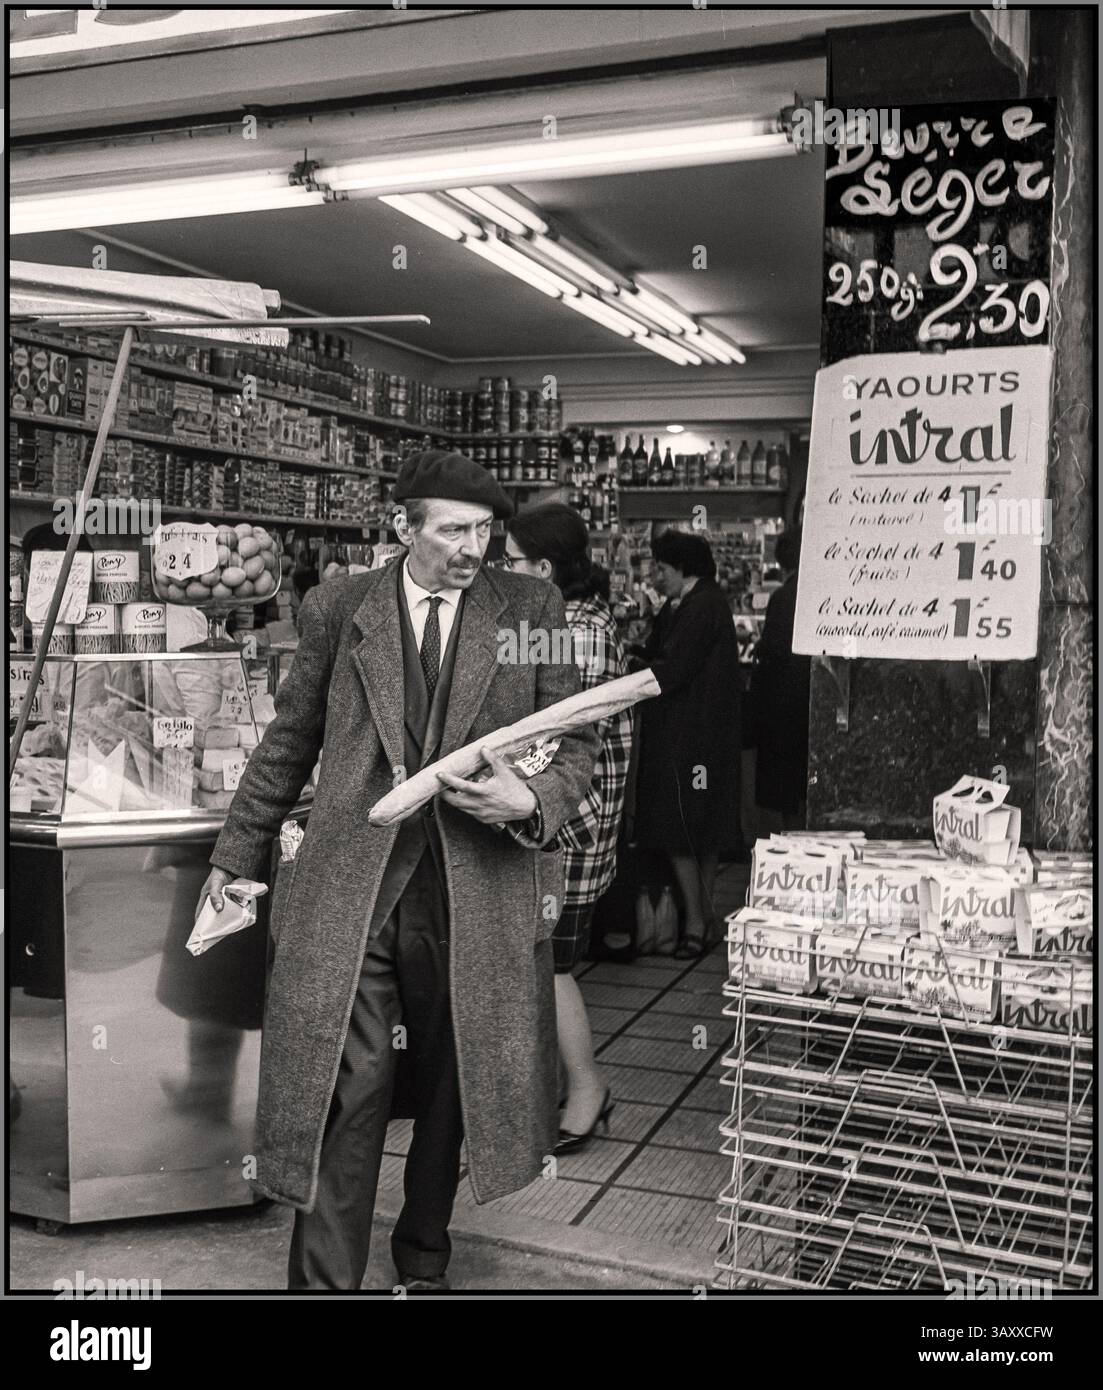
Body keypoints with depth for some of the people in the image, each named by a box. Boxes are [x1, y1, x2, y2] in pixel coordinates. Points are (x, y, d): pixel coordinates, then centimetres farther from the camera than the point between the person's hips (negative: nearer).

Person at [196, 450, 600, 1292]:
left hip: (479, 893, 1)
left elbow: (579, 742, 6)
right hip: (349, 886, -1)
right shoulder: (337, 610, 5)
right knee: (341, 1091, -3)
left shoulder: (532, 612, 3)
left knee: (450, 1091, 15)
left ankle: (424, 1260, 38)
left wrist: (532, 803, -14)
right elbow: (289, 743, 13)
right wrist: (237, 857, 16)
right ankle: (326, 1279, 13)